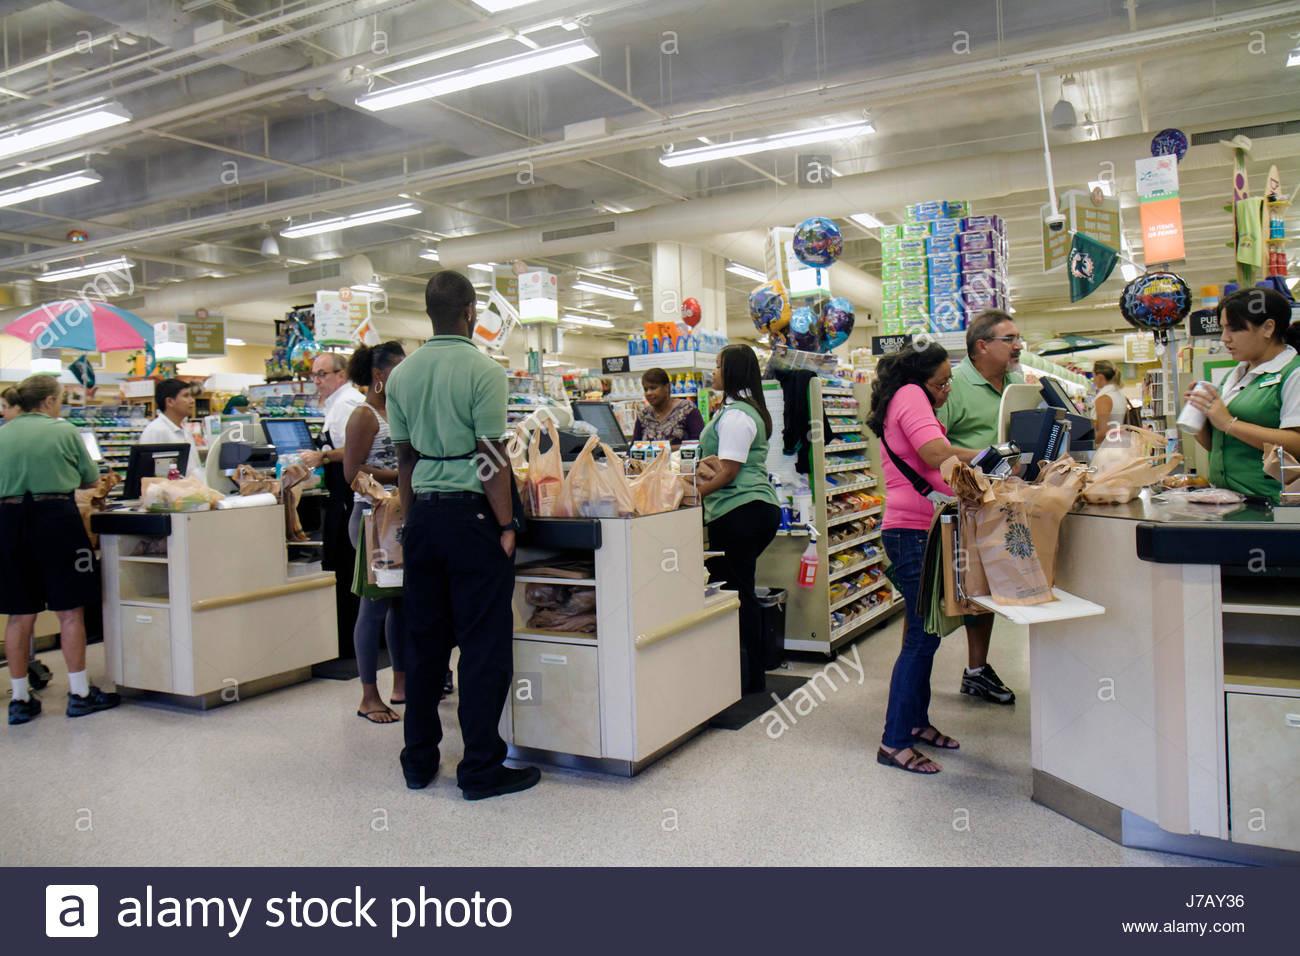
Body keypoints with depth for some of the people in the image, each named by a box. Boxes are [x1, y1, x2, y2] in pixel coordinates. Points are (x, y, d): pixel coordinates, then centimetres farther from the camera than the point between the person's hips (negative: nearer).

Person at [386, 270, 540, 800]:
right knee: (484, 643, 1)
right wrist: (506, 526, -7)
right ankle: (480, 767, 8)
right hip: (471, 515, -6)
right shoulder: (482, 371, -10)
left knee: (424, 640, 13)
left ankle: (419, 761, 23)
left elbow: (405, 458, 12)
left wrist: (411, 522, 19)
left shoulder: (401, 374, 8)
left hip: (423, 515, 6)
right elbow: (491, 458, -13)